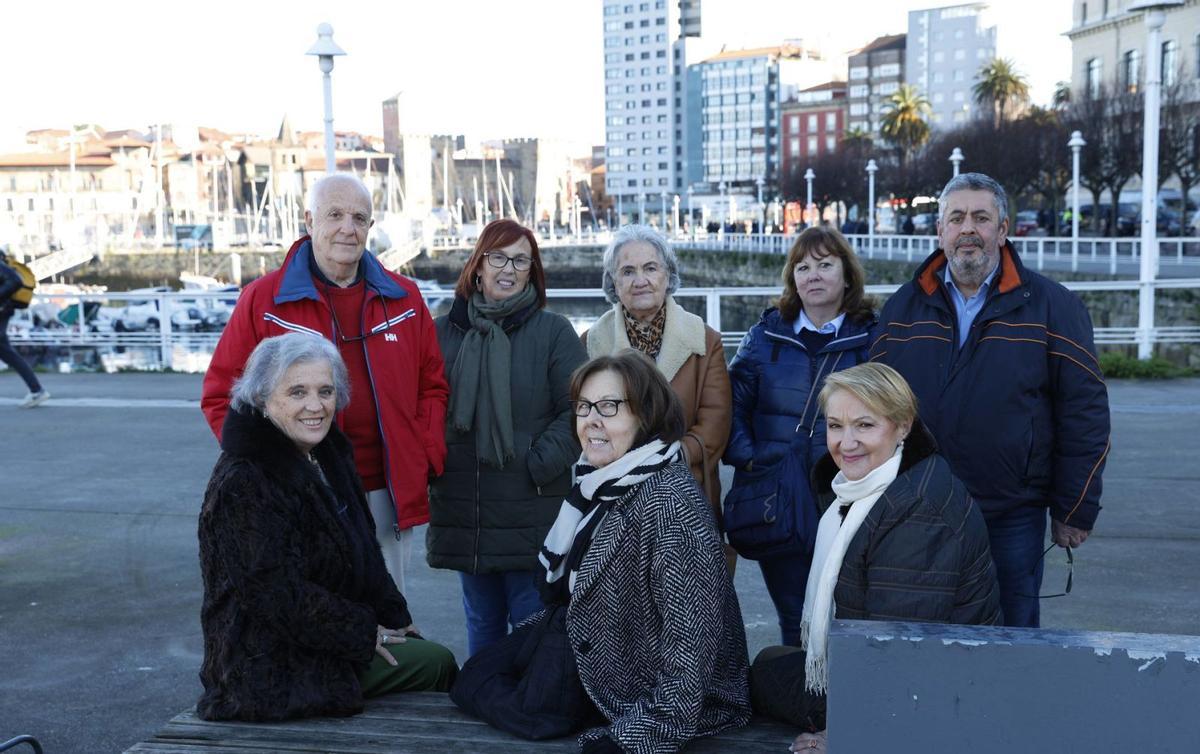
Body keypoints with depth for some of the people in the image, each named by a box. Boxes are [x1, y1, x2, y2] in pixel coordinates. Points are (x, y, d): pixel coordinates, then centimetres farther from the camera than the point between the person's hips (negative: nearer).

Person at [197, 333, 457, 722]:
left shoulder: (329, 454, 7)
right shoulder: (242, 484, -22)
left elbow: (362, 552, 18)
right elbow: (278, 594, -25)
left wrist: (397, 617, 10)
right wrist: (364, 633, -17)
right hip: (273, 668, -9)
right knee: (436, 663, -6)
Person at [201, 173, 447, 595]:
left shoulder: (403, 299, 11)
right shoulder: (263, 301, 1)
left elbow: (433, 386, 16)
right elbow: (222, 394, 3)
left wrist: (427, 459, 3)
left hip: (387, 496, 3)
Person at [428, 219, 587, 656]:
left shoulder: (554, 332, 0)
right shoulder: (444, 332, 7)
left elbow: (575, 411, -5)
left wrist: (540, 465, -13)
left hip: (531, 511, -3)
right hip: (462, 511, 3)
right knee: (482, 624, 14)